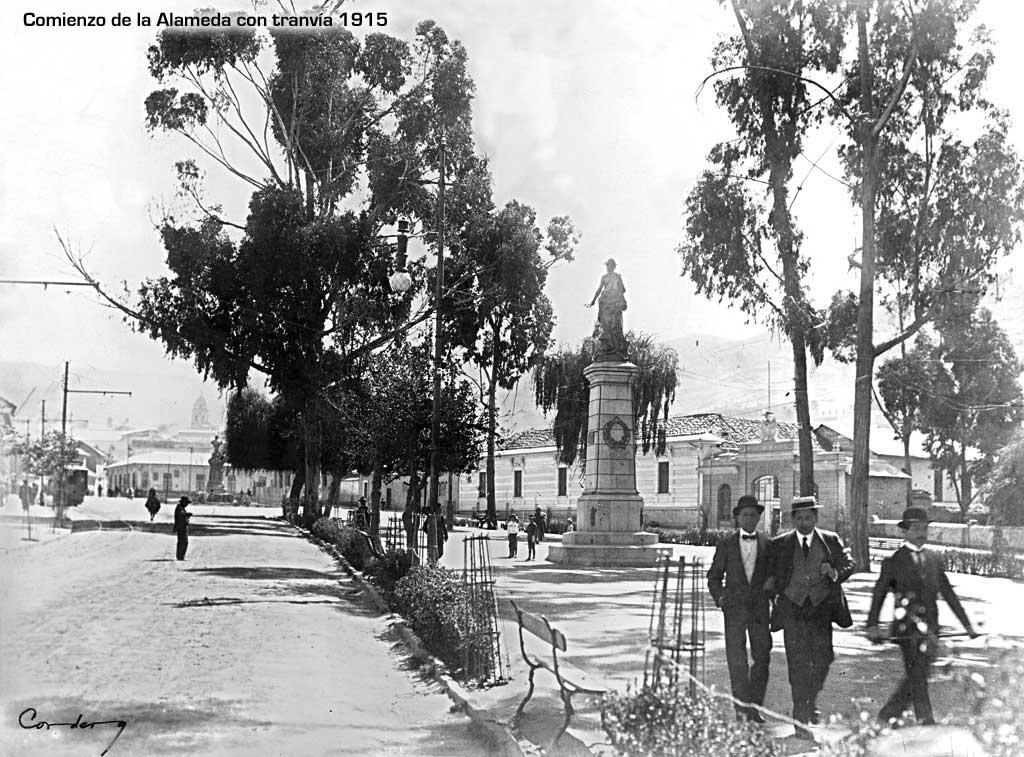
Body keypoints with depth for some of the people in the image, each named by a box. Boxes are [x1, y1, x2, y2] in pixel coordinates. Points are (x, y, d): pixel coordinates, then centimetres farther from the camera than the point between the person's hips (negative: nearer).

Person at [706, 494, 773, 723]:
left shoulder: (768, 544, 6)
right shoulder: (726, 544, 5)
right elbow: (714, 576, 10)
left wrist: (771, 589, -2)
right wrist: (719, 598, -4)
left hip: (760, 608, 1)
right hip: (734, 609, -1)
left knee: (762, 658, 3)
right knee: (736, 661, -6)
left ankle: (755, 707, 16)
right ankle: (741, 709, 0)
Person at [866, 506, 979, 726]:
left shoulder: (934, 559, 14)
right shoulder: (893, 562, -1)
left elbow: (948, 594, 17)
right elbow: (878, 595, -3)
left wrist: (967, 624, 14)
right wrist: (873, 627, -15)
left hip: (930, 628, 5)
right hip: (908, 628, -5)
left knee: (917, 677, 6)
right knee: (917, 677, -9)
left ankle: (887, 716, 19)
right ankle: (927, 724, -5)